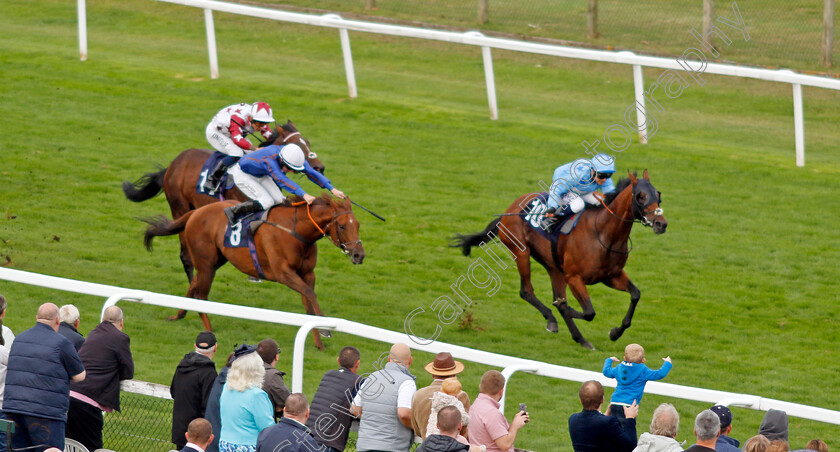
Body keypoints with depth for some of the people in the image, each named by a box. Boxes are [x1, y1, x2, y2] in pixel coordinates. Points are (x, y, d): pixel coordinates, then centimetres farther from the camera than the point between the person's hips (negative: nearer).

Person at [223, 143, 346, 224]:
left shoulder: (294, 157, -22)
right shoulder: (269, 159, -43)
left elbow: (312, 173, -18)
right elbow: (282, 180, -55)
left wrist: (332, 189, -28)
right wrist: (304, 195, -66)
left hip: (261, 175, 8)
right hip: (243, 174, -8)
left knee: (280, 201, -7)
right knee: (267, 202, -22)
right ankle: (233, 211, -7)